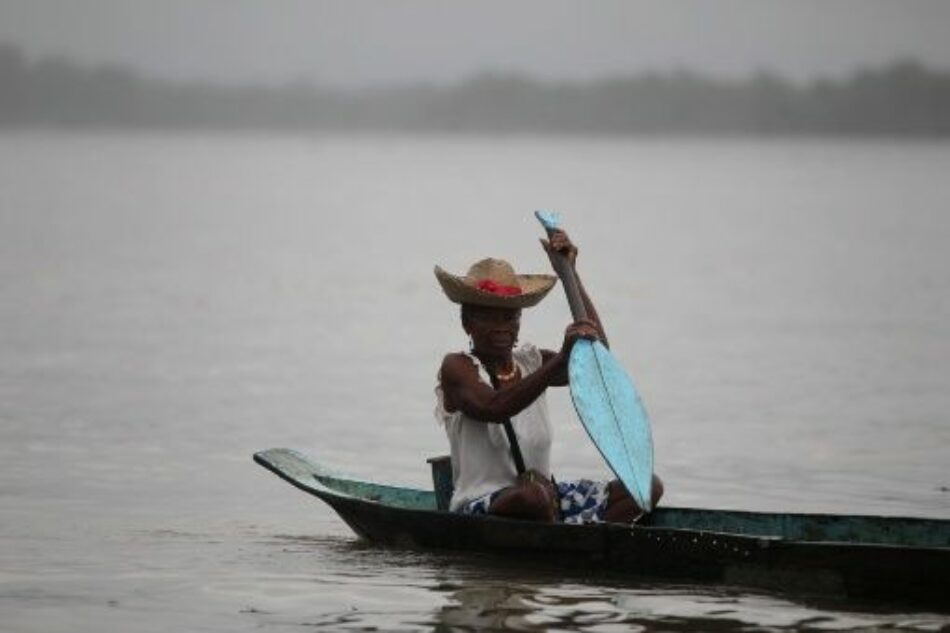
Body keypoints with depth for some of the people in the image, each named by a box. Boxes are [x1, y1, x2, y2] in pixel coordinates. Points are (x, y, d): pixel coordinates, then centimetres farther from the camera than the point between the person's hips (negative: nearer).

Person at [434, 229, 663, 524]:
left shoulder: (530, 362, 12)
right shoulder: (457, 367, -7)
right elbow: (494, 408, -28)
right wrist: (561, 358, -37)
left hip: (546, 494, 7)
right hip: (479, 507, -7)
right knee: (531, 495, -42)